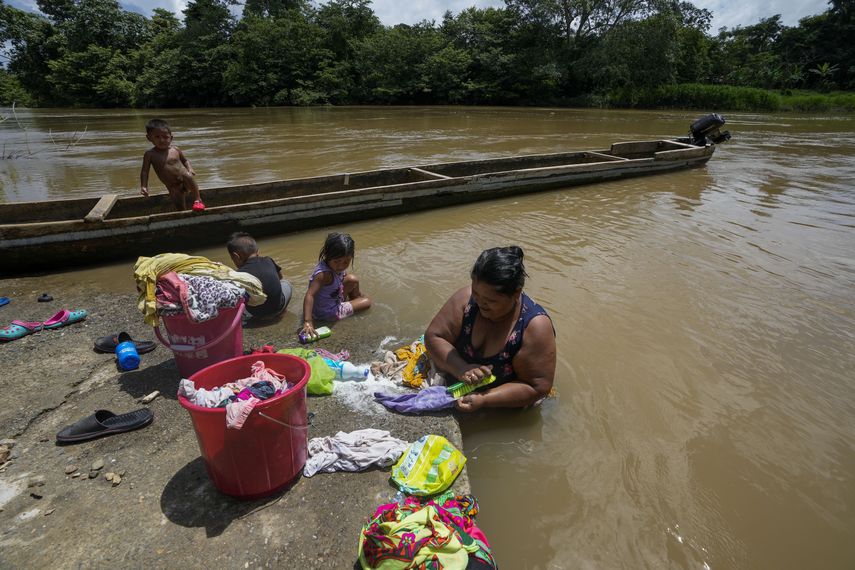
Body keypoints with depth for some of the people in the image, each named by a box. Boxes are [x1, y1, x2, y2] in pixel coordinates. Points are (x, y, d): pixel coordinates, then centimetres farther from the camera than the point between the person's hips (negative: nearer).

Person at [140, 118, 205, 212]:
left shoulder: (176, 150, -1)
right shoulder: (150, 154, -4)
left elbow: (185, 160, 16)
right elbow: (145, 171, 0)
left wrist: (190, 169, -6)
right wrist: (143, 186, -9)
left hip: (185, 182, -1)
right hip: (173, 188, 1)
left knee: (187, 175, -35)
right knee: (180, 207, -9)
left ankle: (197, 199, -24)